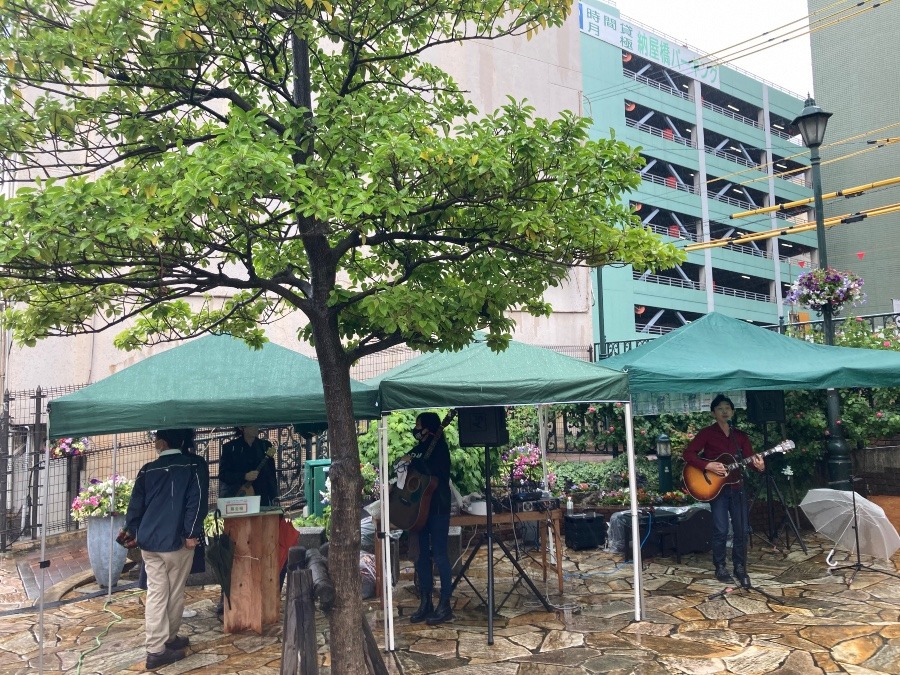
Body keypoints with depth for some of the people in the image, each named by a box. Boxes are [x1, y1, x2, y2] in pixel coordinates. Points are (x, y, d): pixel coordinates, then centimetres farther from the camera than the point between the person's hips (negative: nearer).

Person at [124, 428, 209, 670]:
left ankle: (156, 648, 5)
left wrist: (132, 530, 24)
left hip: (149, 541, 3)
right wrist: (192, 533, -10)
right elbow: (197, 502, -12)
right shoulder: (192, 468, -3)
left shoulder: (147, 470, 5)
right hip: (176, 541, -3)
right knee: (175, 593, 12)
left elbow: (136, 503, 10)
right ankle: (169, 639, 24)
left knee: (155, 593, 5)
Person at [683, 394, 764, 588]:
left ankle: (740, 567, 19)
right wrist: (708, 466, -22)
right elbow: (688, 454, -11)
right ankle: (720, 567, 11)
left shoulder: (740, 436, 10)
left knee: (741, 530, 5)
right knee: (721, 530, -6)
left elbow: (750, 457, 1)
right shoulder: (707, 433, -5)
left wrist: (759, 465, -21)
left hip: (736, 487, 4)